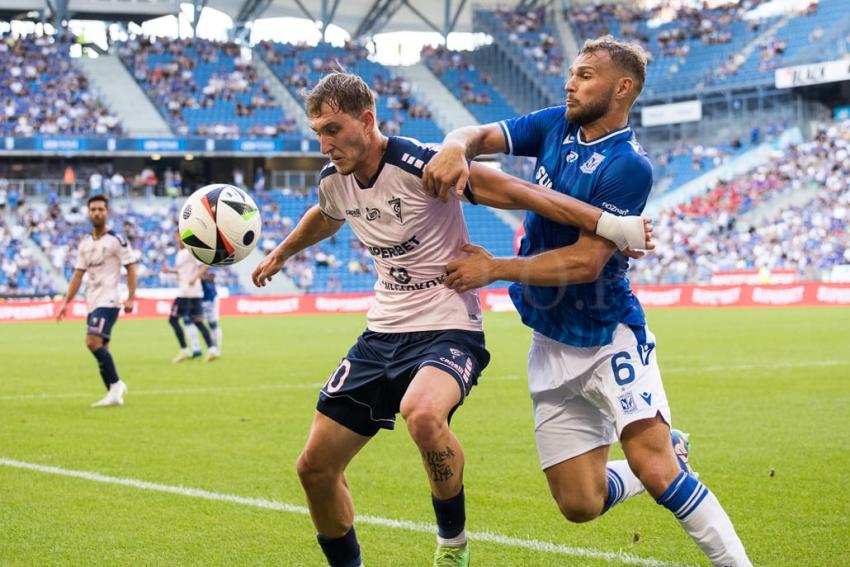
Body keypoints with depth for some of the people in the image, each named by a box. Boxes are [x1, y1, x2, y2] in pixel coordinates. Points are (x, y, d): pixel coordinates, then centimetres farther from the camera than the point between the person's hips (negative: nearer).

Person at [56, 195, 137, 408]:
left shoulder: (117, 241, -5)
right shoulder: (85, 244, 13)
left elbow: (131, 268, -6)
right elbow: (78, 275, 14)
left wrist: (131, 298, -14)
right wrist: (66, 302, 8)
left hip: (109, 301, -7)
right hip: (93, 302, 7)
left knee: (93, 342, -19)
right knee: (100, 348, 6)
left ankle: (116, 384, -9)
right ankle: (114, 394, 12)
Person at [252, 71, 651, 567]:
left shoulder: (418, 165, -20)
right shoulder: (334, 182, 3)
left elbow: (514, 192, -22)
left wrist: (611, 225, -26)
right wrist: (280, 254, 47)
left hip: (449, 331, -7)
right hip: (383, 334, 8)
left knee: (422, 413, -40)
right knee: (316, 467, 3)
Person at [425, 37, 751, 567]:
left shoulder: (628, 166, -18)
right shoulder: (556, 126, 3)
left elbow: (585, 261, -22)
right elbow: (480, 135, -3)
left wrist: (495, 269, -21)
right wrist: (456, 149, -27)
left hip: (609, 337, -6)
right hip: (551, 346, 7)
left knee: (654, 470, -23)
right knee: (581, 504, 6)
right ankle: (667, 449, 32)